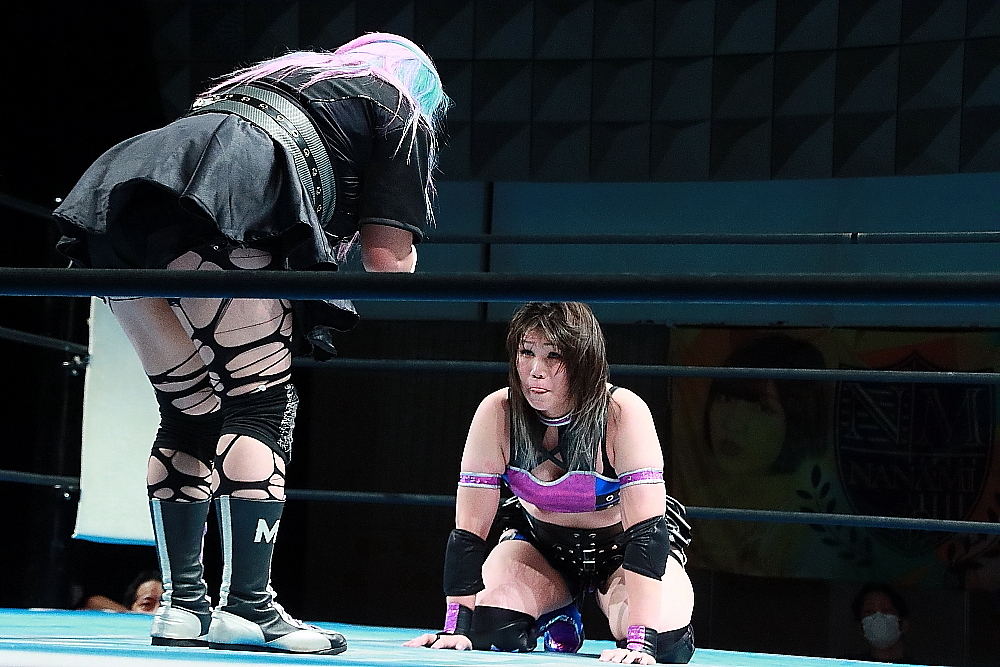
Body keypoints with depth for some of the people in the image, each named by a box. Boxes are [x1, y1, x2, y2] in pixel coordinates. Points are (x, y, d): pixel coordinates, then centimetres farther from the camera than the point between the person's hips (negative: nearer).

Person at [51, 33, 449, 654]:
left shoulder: (286, 74, 41)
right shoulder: (403, 113, 23)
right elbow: (389, 261, 15)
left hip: (113, 206, 7)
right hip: (217, 210, -7)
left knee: (190, 410, 14)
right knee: (261, 407, -1)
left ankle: (182, 603, 12)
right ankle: (247, 606, -6)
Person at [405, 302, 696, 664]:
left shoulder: (624, 414, -31)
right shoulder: (496, 414, -23)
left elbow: (647, 529, -35)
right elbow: (469, 528, -20)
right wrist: (455, 628, -28)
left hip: (620, 547, -3)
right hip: (541, 542, 3)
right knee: (491, 632, -24)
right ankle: (557, 618, 12)